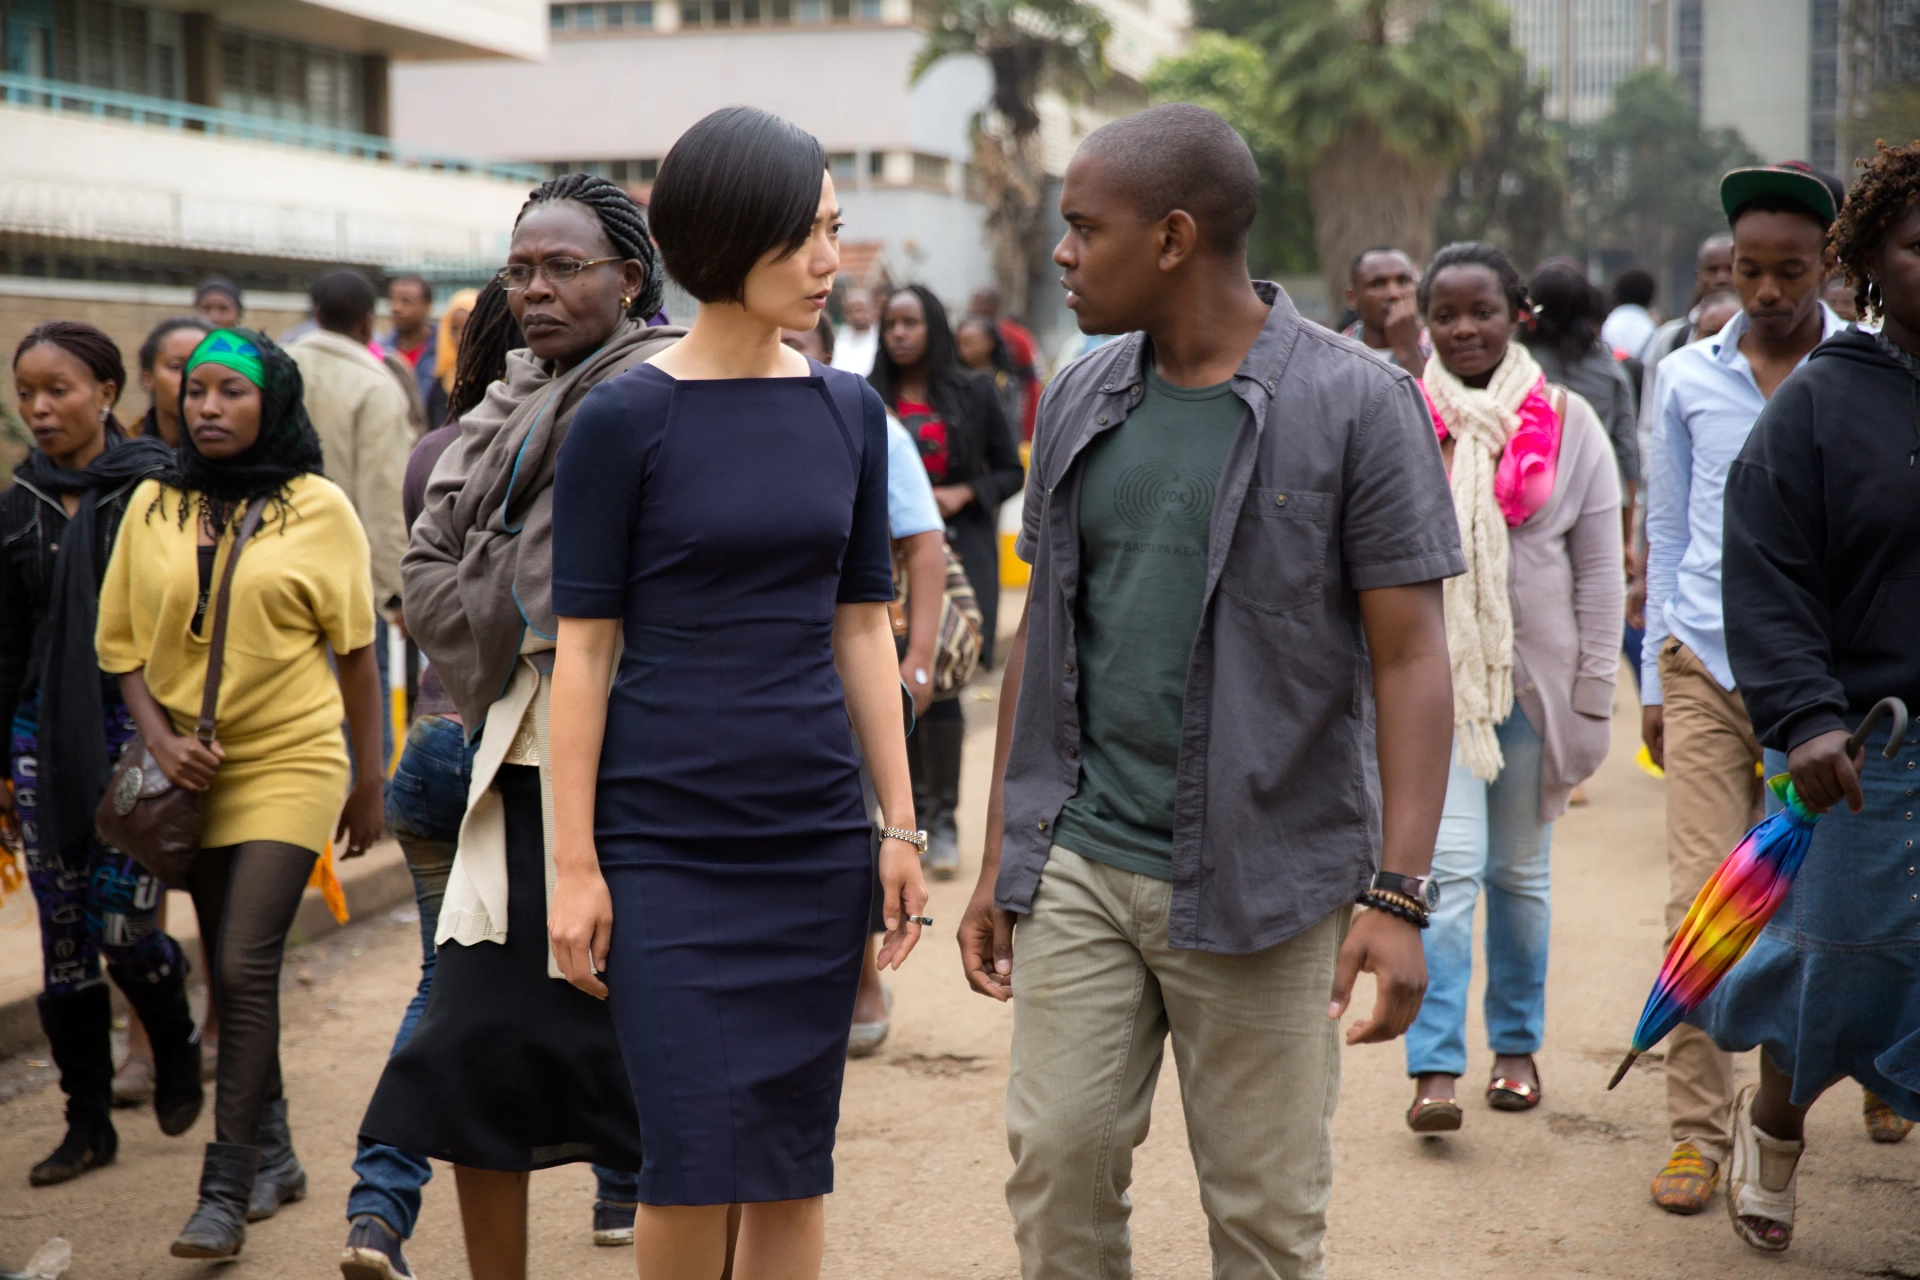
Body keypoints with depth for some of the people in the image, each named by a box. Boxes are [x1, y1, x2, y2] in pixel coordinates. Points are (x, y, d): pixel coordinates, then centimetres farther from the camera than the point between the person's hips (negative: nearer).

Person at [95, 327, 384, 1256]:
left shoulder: (316, 508, -4)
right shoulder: (153, 507, 5)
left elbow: (355, 651, 0)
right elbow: (122, 642, 8)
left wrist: (369, 782, 1)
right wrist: (160, 740, -9)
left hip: (290, 767, -4)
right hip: (193, 773, 4)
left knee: (246, 968, -12)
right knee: (232, 973, 13)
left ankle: (226, 1190, -6)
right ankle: (272, 1153, 30)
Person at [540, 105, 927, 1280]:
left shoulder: (849, 412, 6)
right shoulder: (628, 419, -6)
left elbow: (862, 628, 10)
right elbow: (584, 645, -5)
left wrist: (901, 825, 7)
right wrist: (574, 863, -7)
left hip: (816, 834, 4)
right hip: (666, 842, -4)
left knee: (794, 1163, 8)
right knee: (694, 1159, -5)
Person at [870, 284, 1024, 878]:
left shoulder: (972, 394, 3)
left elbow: (1010, 471, 8)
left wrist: (964, 493, -9)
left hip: (958, 549, -2)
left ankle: (944, 818, -2)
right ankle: (914, 807, 17)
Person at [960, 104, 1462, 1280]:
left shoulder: (1357, 404, -7)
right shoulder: (1080, 402, 8)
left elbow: (1410, 657, -10)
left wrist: (1398, 893, -17)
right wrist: (1000, 858, 13)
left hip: (1262, 877, -4)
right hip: (1082, 864, 4)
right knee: (1059, 1165, 3)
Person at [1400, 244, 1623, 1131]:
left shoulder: (1567, 424, 2)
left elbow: (1598, 569, 4)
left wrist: (1593, 696, 0)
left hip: (1534, 681, 2)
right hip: (1432, 679, -1)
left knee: (1519, 873, 12)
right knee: (1447, 866, -12)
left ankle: (1517, 1044, 27)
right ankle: (1434, 1069, -11)